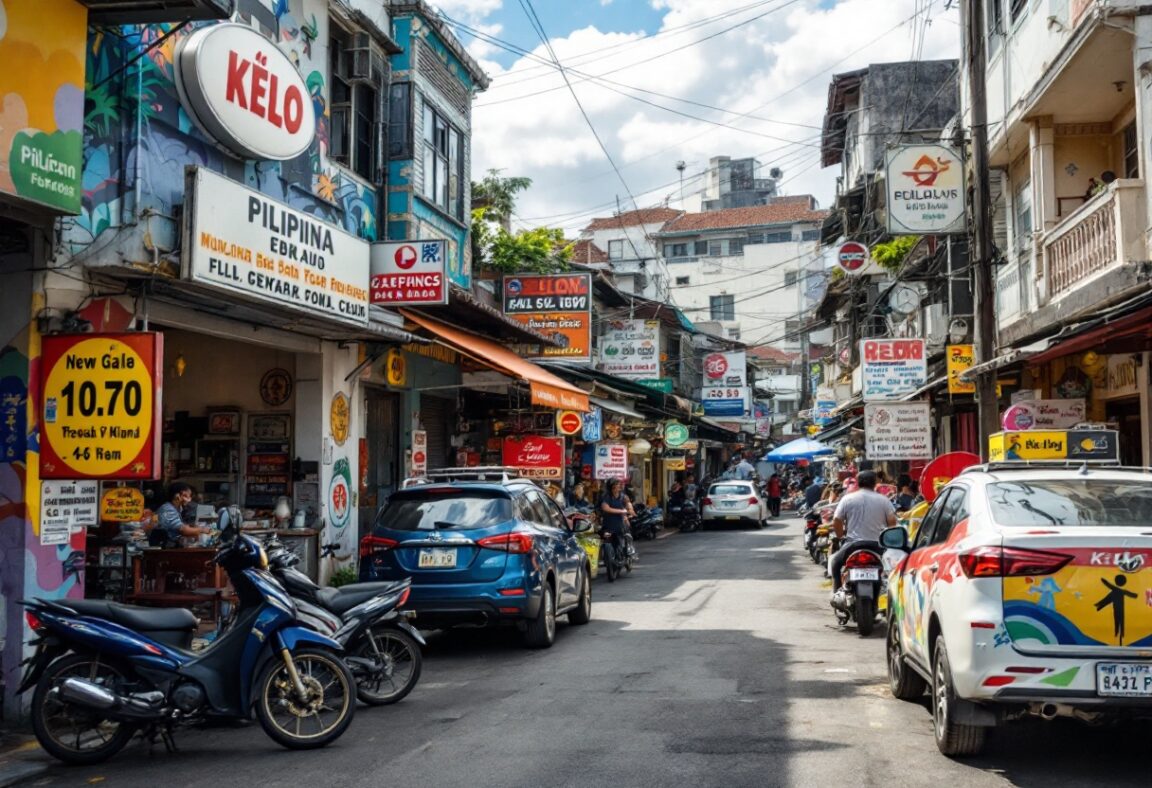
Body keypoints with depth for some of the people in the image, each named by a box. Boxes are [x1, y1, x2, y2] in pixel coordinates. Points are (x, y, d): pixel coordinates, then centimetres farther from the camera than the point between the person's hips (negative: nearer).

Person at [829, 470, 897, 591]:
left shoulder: (847, 499, 1)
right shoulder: (883, 500, 4)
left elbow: (836, 521, -3)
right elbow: (892, 521, -4)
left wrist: (841, 535, 14)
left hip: (854, 543, -1)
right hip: (877, 544, 1)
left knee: (836, 563, 22)